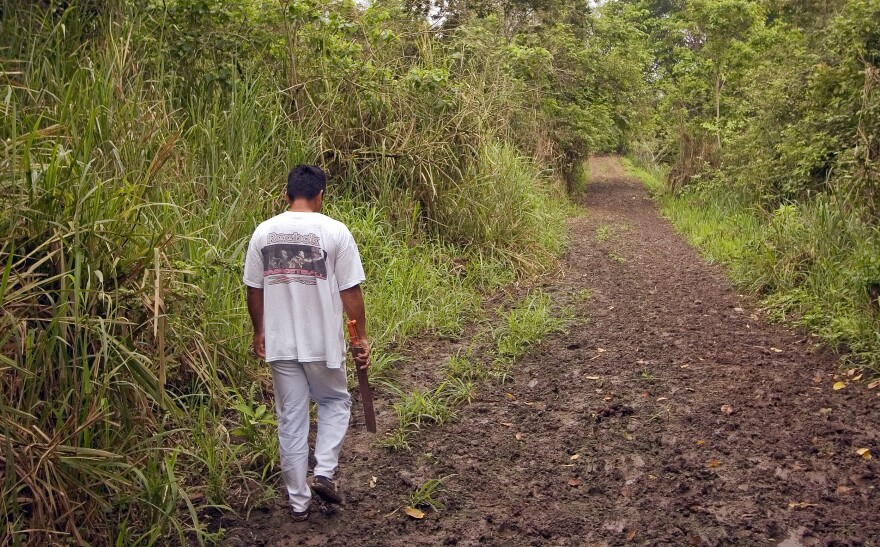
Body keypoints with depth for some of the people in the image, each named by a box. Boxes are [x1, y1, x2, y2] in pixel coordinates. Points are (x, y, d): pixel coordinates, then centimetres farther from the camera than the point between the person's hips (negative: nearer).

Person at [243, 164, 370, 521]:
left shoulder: (264, 232, 0)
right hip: (323, 342, -3)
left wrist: (259, 331, 20)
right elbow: (350, 291, -9)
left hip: (280, 343, 3)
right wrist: (361, 336, 1)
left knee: (291, 420, 12)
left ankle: (298, 501, 20)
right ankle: (324, 473, 8)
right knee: (335, 402, 22)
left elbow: (254, 289, 6)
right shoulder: (334, 231, -10)